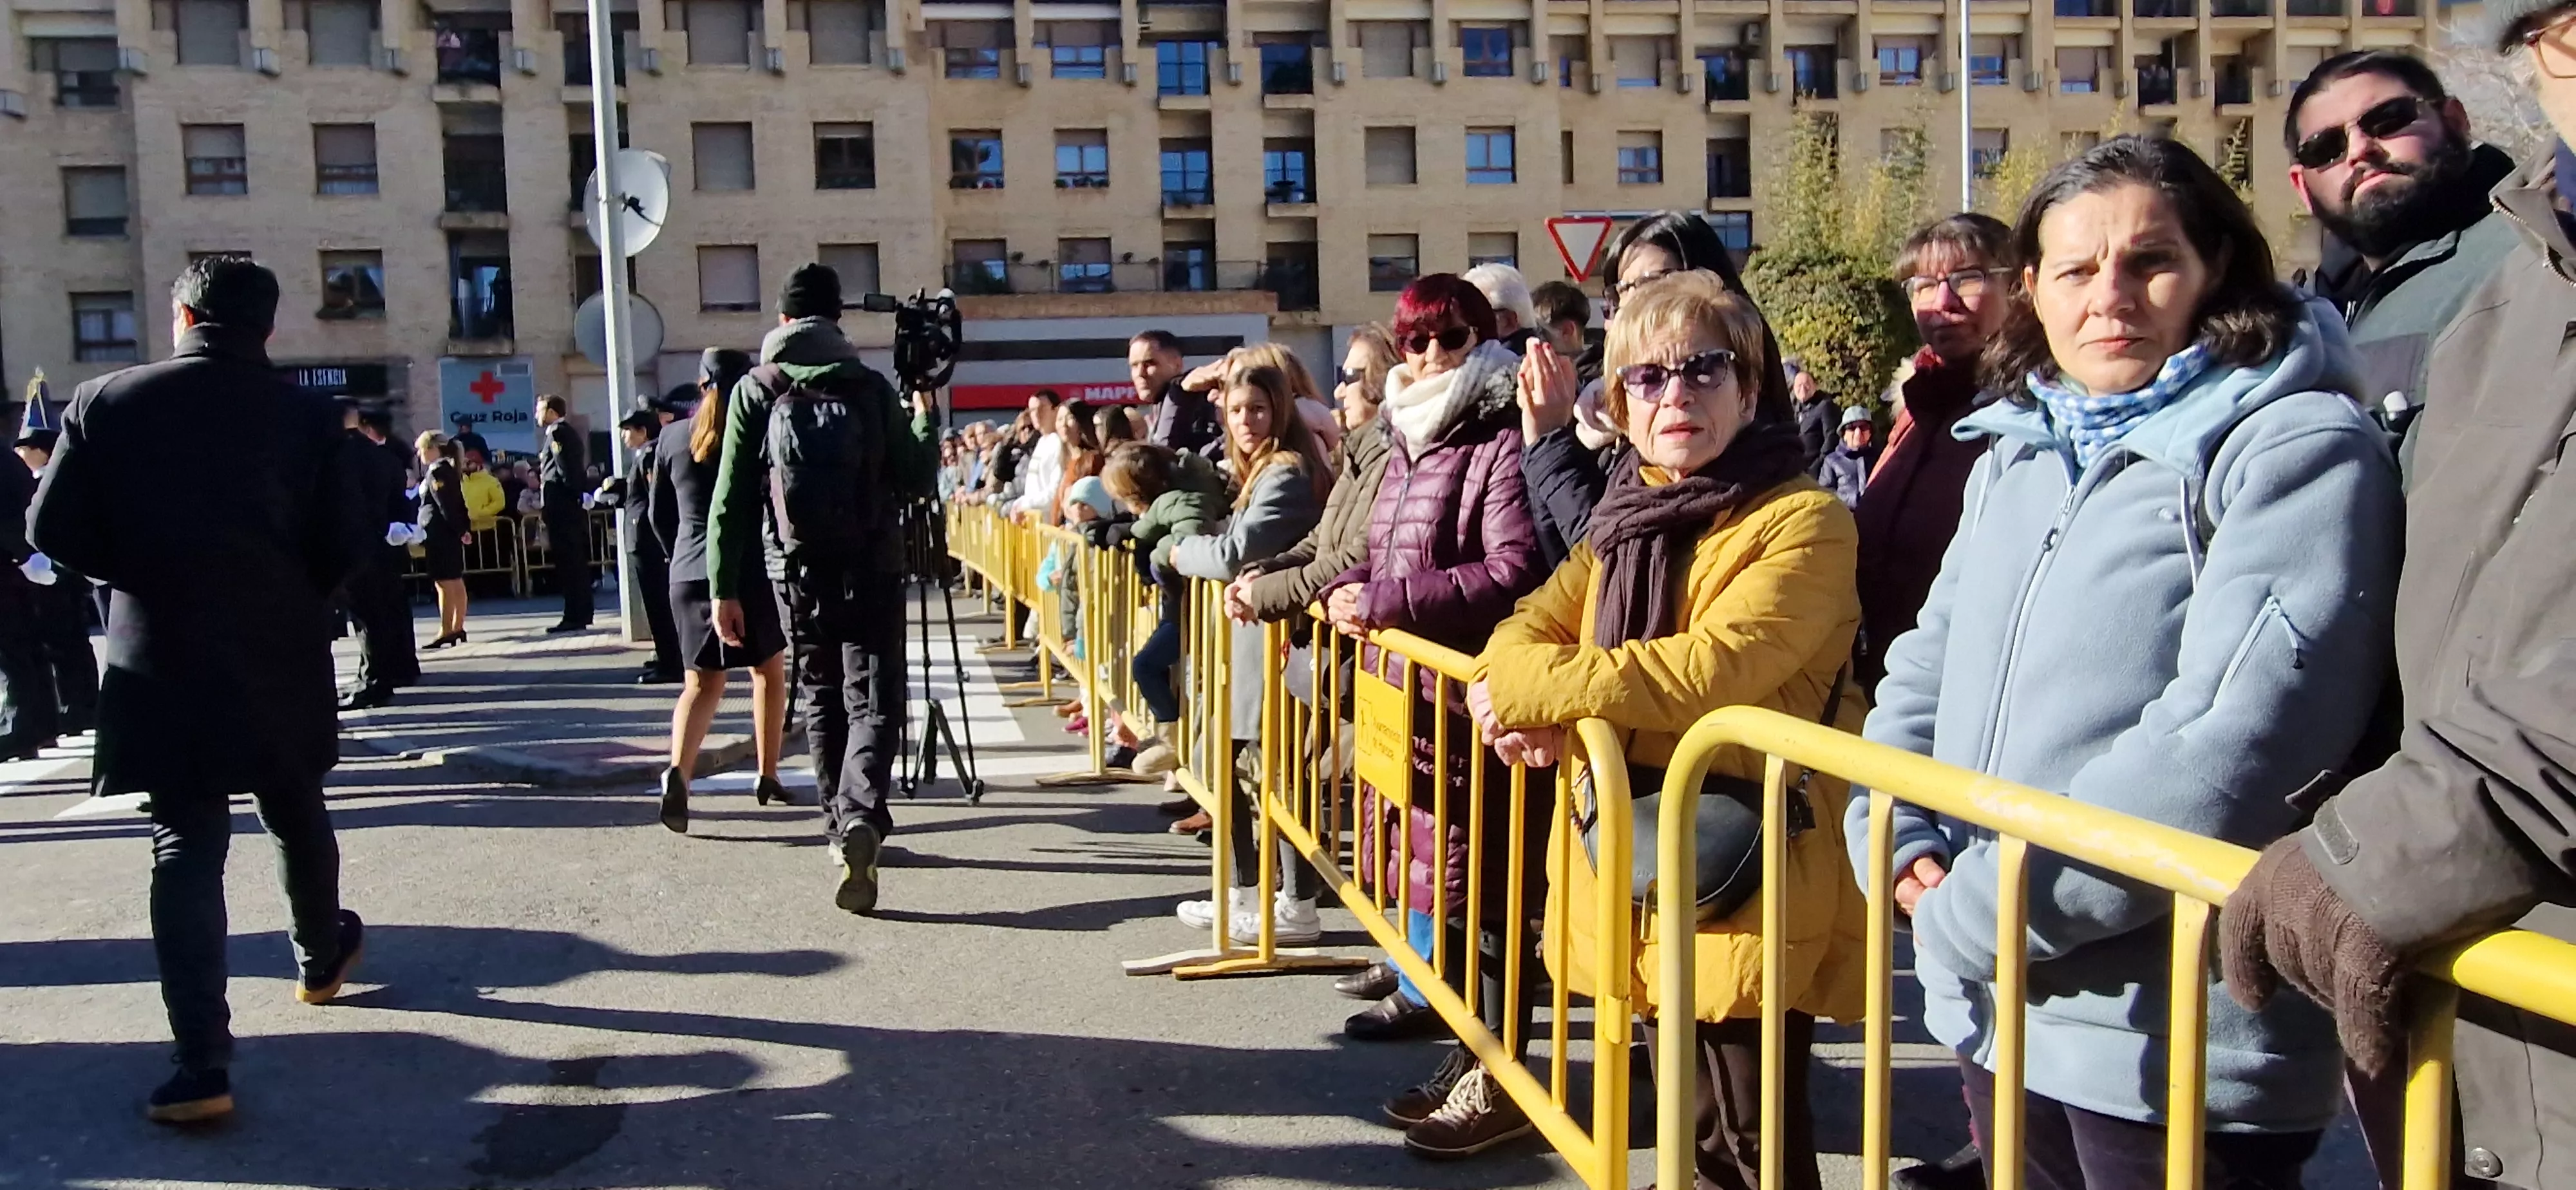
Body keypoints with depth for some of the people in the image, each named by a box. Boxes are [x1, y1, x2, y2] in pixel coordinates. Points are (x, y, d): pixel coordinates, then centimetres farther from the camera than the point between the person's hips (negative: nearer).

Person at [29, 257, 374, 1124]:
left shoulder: (105, 404, -5)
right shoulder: (307, 415, -5)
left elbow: (56, 531, -5)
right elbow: (351, 541, -7)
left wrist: (141, 575, 13)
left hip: (162, 660, -1)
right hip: (280, 656, 1)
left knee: (184, 847, 1)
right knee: (296, 815, 22)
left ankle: (203, 1063, -6)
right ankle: (321, 958, 44)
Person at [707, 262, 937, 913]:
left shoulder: (755, 391, 2)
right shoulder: (872, 387, 1)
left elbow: (732, 500, -1)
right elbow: (914, 483, 2)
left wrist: (725, 588, 3)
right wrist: (925, 420, 20)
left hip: (798, 573, 1)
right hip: (871, 570, -1)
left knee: (822, 702, 16)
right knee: (874, 701, -3)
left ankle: (843, 830, 22)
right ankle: (862, 819, -26)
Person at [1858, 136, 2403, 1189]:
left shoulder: (2300, 448, -11)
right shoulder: (2018, 454, 12)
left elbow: (2237, 729, -23)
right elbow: (1929, 665, 16)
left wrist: (1990, 909, -20)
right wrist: (1900, 841, -2)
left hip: (2175, 1043, -6)